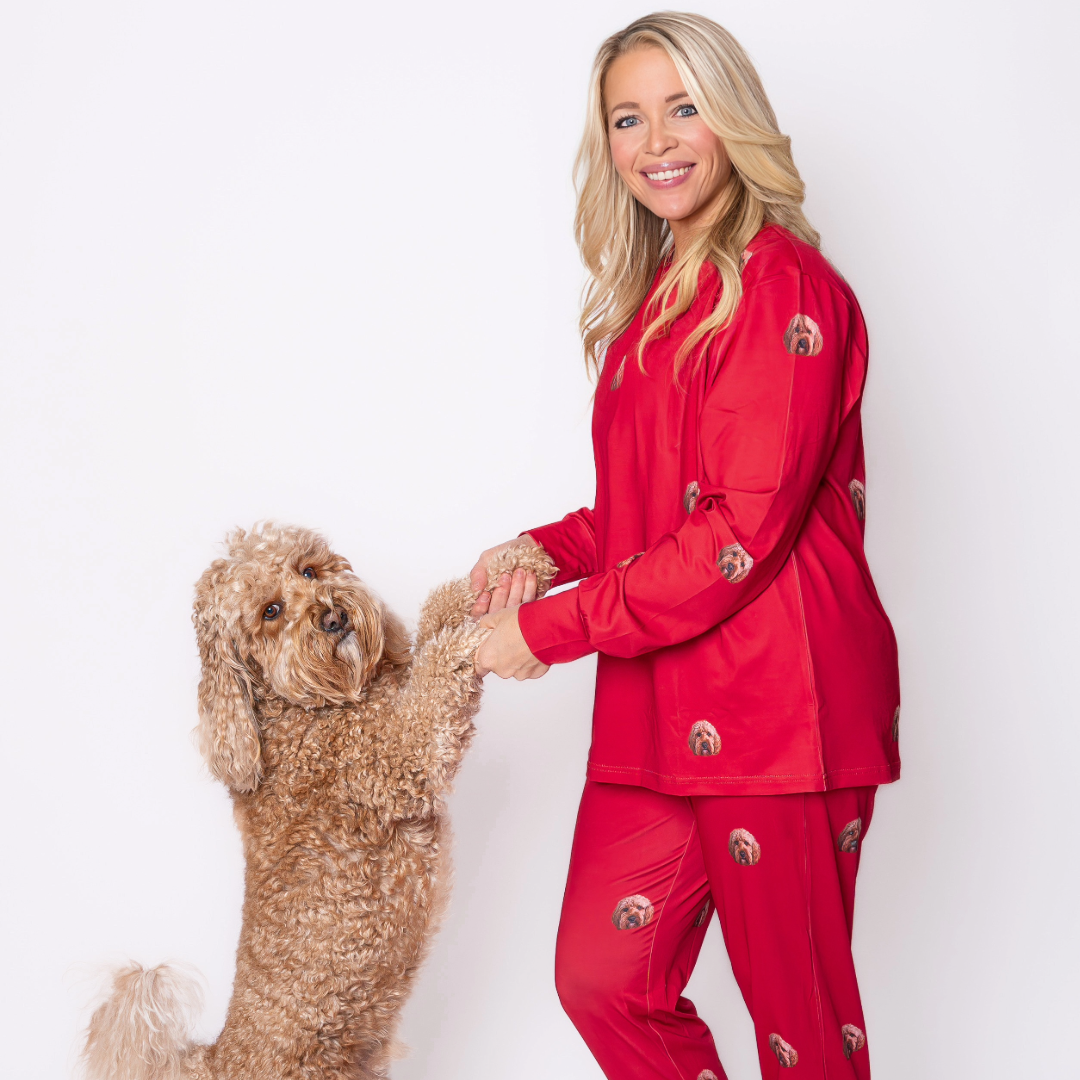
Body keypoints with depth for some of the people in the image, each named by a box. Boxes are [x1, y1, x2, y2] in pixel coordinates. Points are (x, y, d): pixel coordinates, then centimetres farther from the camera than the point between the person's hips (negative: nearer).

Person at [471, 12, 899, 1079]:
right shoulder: (652, 300, 17)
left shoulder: (782, 284, -11)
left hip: (772, 701, -8)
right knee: (599, 974, 9)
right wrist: (540, 551, 3)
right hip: (657, 708, 8)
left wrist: (552, 627, -14)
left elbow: (741, 529, -17)